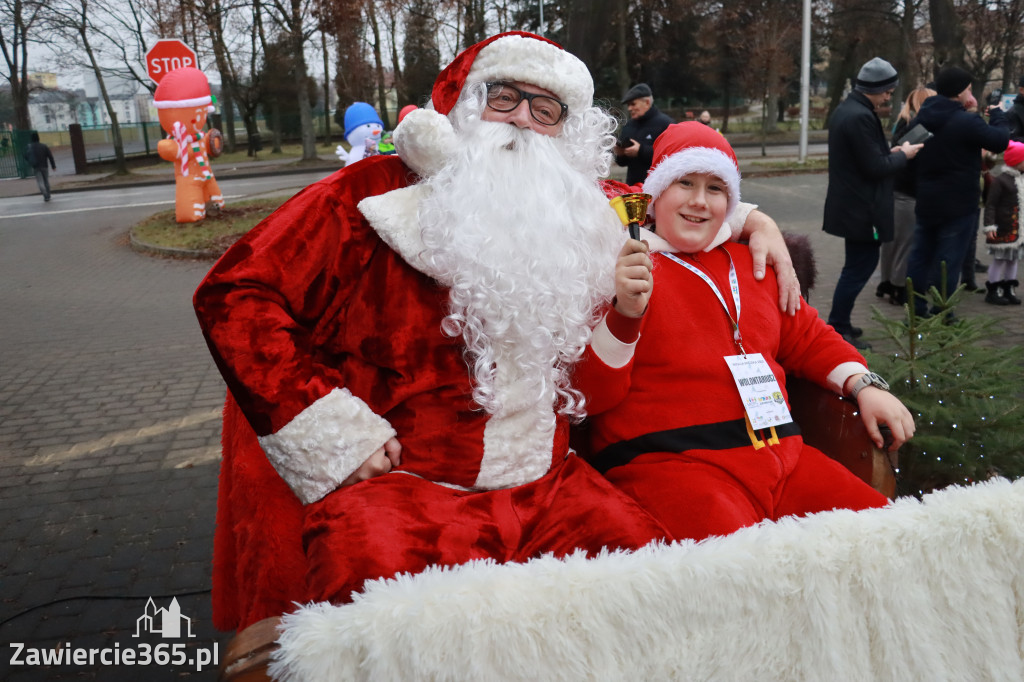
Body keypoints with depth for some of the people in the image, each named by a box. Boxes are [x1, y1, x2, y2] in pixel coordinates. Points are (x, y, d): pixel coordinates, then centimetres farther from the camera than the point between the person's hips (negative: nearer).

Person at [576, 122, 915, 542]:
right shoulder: (620, 267, 1)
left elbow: (809, 338, 32)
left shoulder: (748, 263, 23)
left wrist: (865, 386, 15)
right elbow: (589, 394, -6)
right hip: (668, 461, -6)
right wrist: (623, 314, -21)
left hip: (781, 457, 7)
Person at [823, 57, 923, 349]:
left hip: (850, 204, 11)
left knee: (858, 264, 19)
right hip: (861, 208, -11)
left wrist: (890, 152, 9)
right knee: (860, 266, -2)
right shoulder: (861, 116, -21)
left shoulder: (846, 109, 11)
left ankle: (840, 322, 26)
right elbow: (875, 168, -22)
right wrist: (903, 155, -6)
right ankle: (837, 329, 5)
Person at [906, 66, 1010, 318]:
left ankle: (916, 309, 18)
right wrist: (997, 115, 6)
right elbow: (999, 141, -13)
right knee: (949, 260, 1)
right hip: (958, 205, -7)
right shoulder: (966, 122, -19)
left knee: (920, 254, 13)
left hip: (925, 201, 7)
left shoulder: (921, 118, 3)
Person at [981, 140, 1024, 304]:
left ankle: (1009, 290, 19)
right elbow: (990, 205, -15)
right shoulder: (1000, 180, -12)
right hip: (1004, 228, -8)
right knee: (1000, 258, -3)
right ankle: (994, 291, 6)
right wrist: (989, 226, -21)